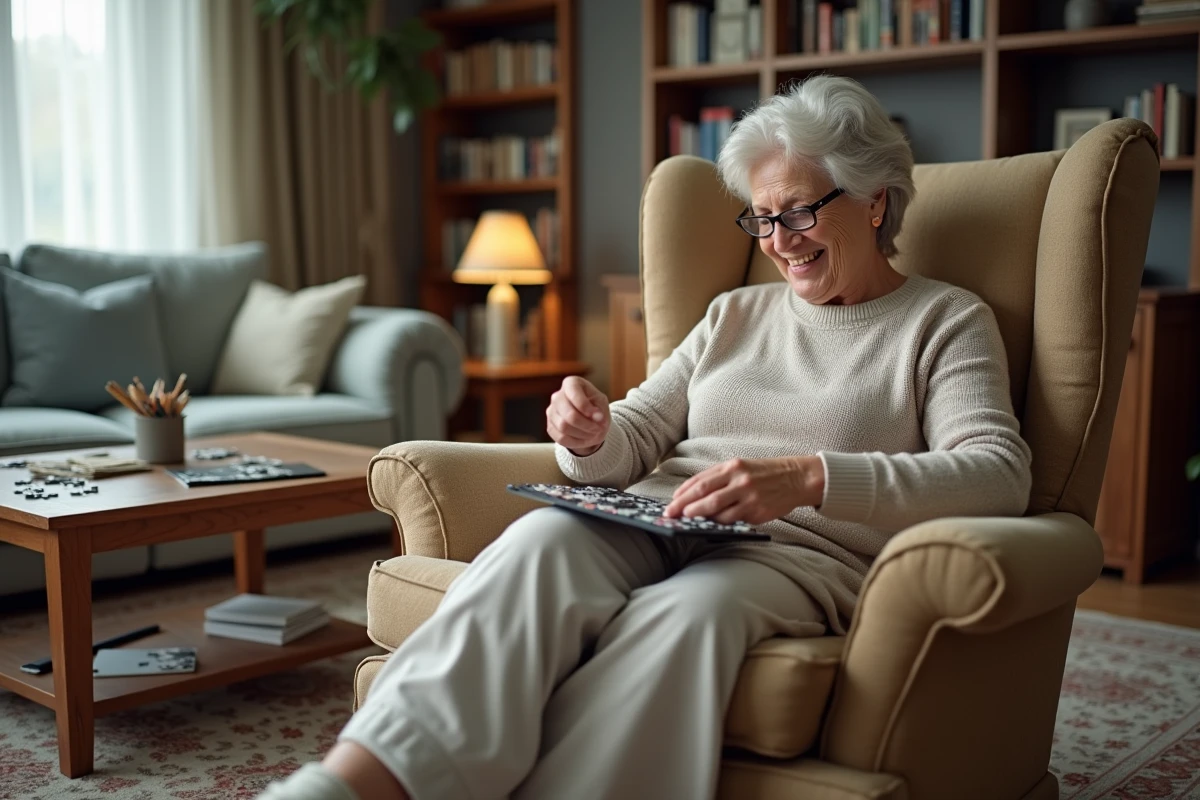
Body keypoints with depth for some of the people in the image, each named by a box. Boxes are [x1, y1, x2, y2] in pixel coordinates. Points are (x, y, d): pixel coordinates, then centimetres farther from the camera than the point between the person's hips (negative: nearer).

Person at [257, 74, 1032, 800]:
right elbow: (634, 441, 21)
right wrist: (589, 437, -6)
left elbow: (1000, 472, -8)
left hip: (804, 552, -3)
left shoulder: (948, 321, 11)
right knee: (541, 541, -31)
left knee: (686, 611, -39)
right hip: (657, 527, 4)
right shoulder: (736, 314, 26)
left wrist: (809, 477, -22)